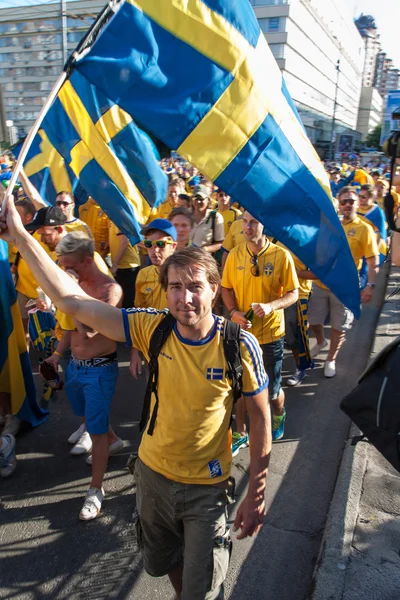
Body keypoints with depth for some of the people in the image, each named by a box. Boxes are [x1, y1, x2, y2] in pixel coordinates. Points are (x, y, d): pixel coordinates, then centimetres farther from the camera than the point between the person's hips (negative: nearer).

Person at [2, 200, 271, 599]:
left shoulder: (240, 345, -22)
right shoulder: (153, 329, -16)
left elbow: (260, 419, -11)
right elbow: (71, 300, -18)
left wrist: (256, 493, -7)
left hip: (207, 487, -3)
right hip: (153, 474, 4)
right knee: (162, 563, 28)